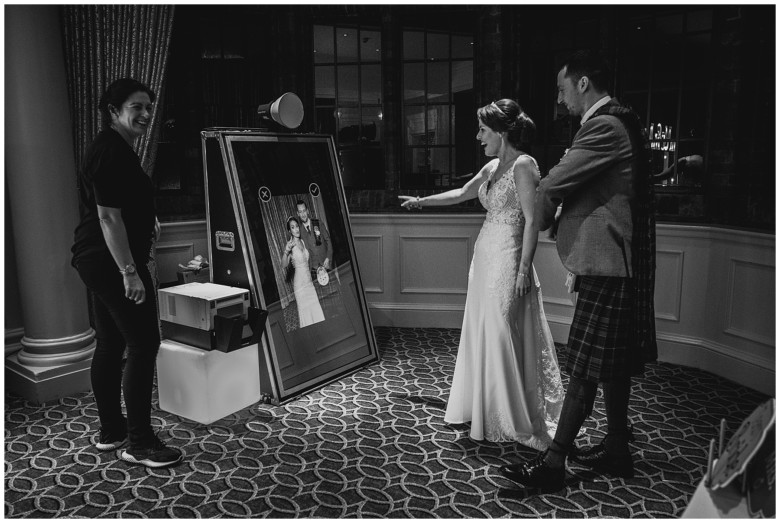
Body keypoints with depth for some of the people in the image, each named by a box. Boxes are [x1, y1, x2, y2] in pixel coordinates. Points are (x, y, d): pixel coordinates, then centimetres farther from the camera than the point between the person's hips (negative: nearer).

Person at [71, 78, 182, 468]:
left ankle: (110, 430, 25)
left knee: (110, 344, 14)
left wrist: (130, 266, 26)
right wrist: (130, 272, -24)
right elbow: (109, 216, -22)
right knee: (143, 342, -8)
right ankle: (140, 444, -1)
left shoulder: (113, 148, 19)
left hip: (95, 261, 11)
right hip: (113, 261, -11)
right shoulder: (112, 151, -15)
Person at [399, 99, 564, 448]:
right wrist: (422, 201, 28)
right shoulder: (492, 167, 13)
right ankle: (485, 410, 28)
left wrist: (523, 269, -19)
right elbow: (462, 193, 27)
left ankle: (515, 422, 15)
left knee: (501, 336, -2)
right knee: (482, 334, 13)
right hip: (485, 255, 8)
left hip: (507, 257, -8)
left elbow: (531, 220, -16)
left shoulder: (523, 165, -12)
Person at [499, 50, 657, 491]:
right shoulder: (623, 123, 16)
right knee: (612, 364, 16)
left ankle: (554, 462, 3)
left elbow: (551, 186, -17)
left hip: (606, 263, -10)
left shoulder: (604, 126, -16)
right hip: (621, 261, 10)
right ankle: (617, 449, 28)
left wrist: (542, 222, 2)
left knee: (585, 366, -5)